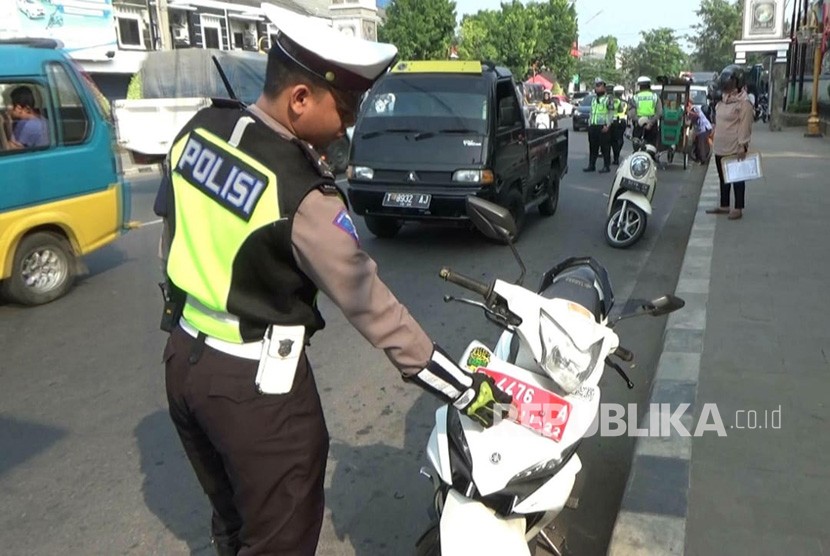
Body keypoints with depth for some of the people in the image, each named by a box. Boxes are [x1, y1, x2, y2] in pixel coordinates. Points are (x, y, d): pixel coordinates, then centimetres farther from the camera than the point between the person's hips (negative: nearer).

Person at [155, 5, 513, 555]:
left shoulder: (199, 129, -4)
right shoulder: (303, 197, -26)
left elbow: (170, 212, 12)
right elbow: (371, 304, -23)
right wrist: (463, 388, -16)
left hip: (183, 355, 8)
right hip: (255, 383, -8)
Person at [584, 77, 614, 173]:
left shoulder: (608, 98, -2)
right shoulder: (593, 99, 20)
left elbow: (611, 113, -7)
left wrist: (607, 125, -16)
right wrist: (589, 123, 16)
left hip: (603, 127, -7)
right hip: (593, 126, 7)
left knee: (605, 148, -4)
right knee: (592, 147, 9)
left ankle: (606, 166, 0)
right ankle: (591, 165, 16)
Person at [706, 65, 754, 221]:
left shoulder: (743, 102, -14)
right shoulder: (723, 99, 12)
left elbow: (745, 126, -18)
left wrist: (742, 146, -21)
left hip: (734, 149, -9)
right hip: (720, 147, 9)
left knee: (737, 178, 0)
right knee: (723, 178, 15)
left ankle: (738, 208, 6)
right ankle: (724, 206, 25)